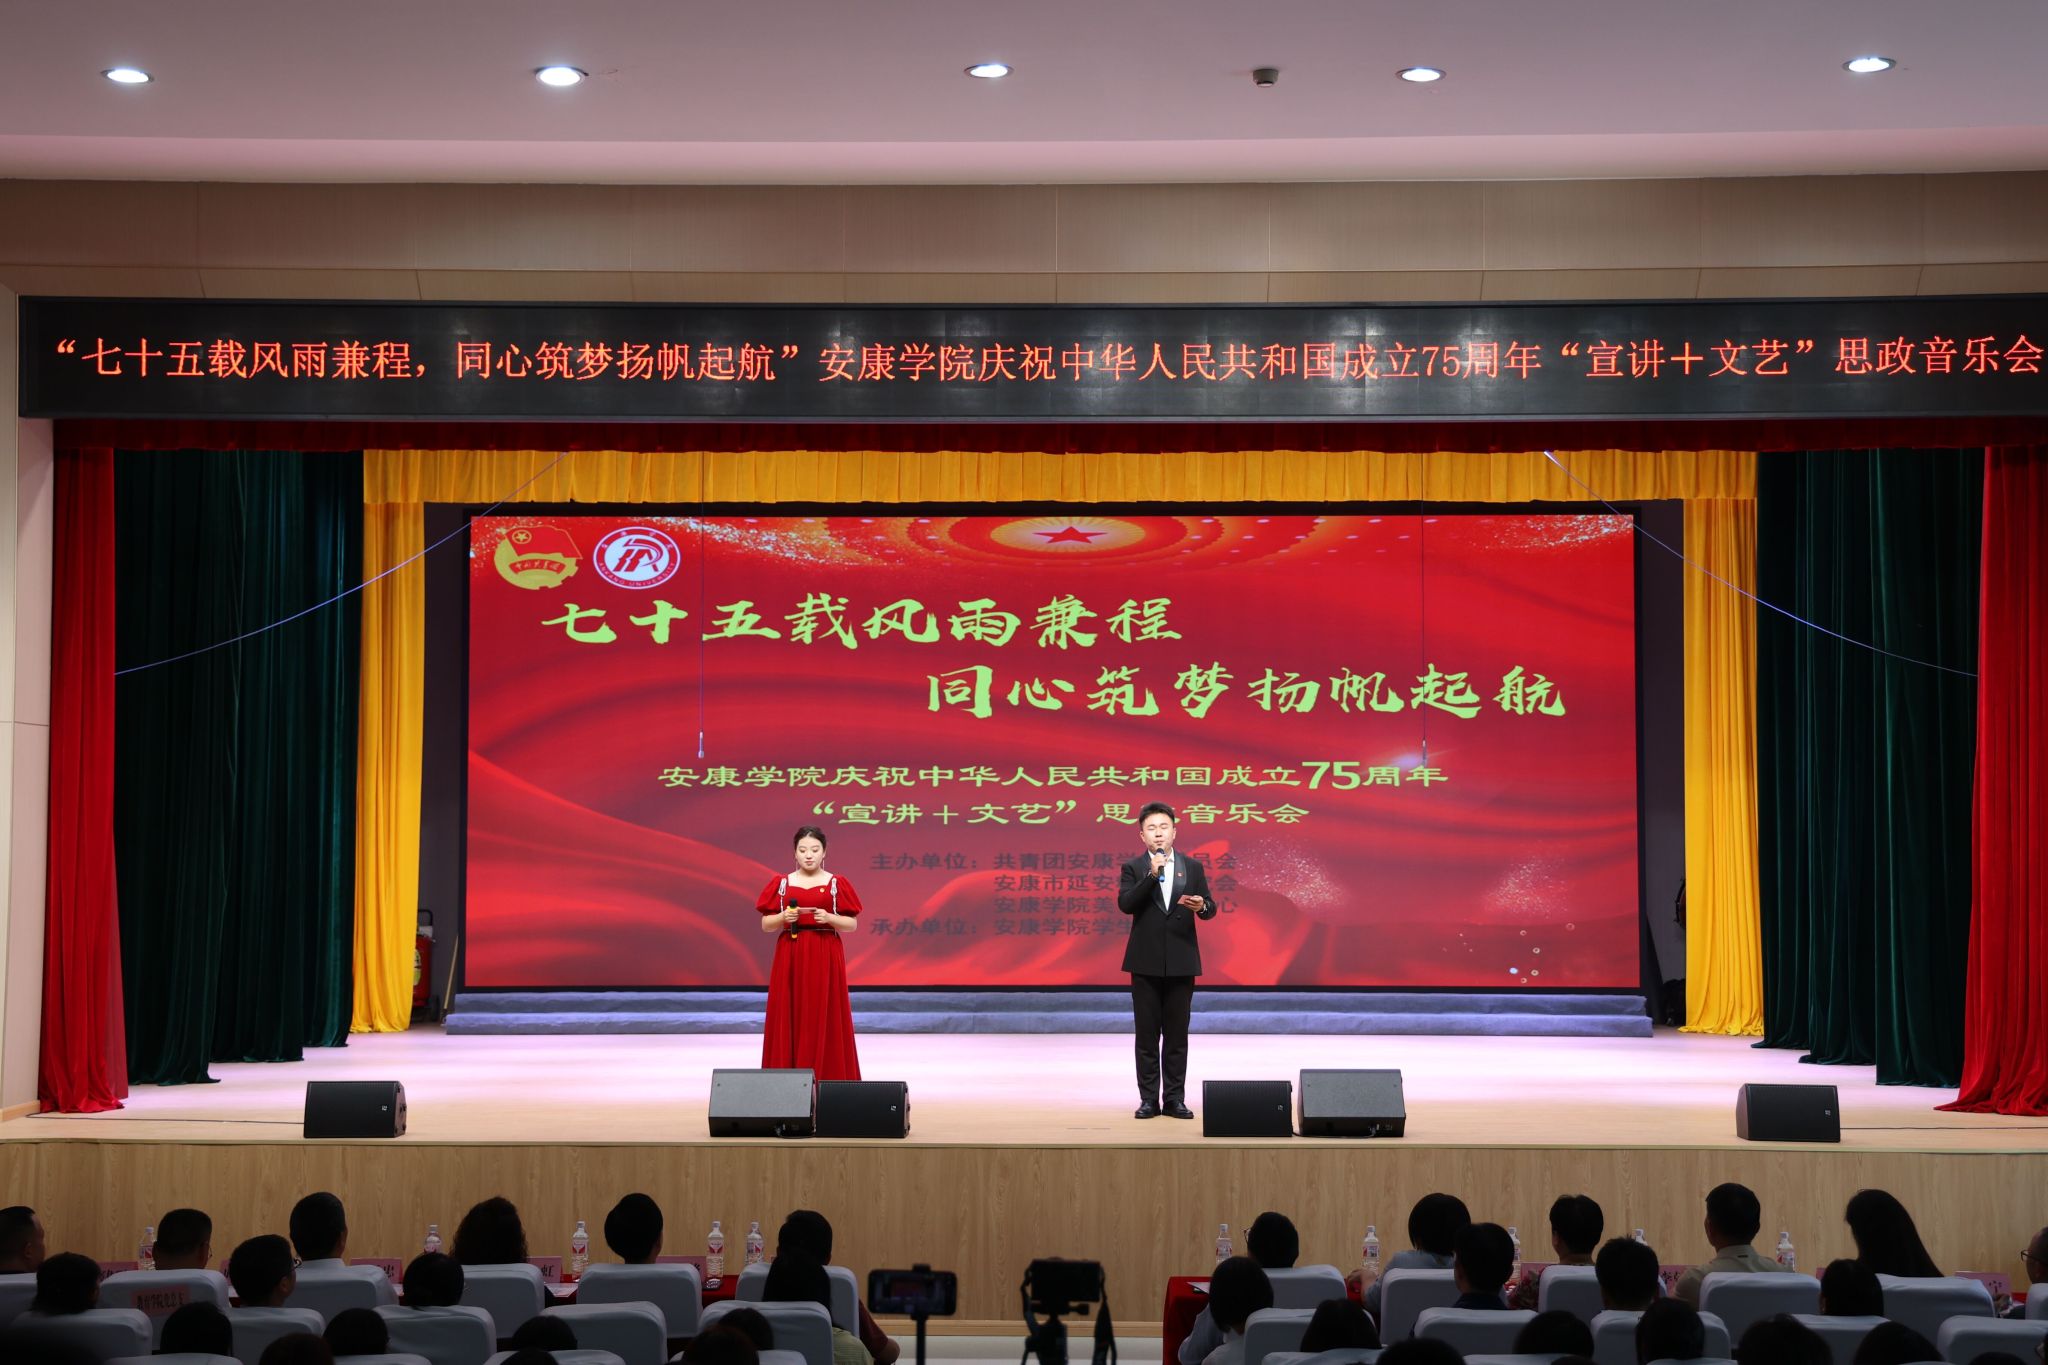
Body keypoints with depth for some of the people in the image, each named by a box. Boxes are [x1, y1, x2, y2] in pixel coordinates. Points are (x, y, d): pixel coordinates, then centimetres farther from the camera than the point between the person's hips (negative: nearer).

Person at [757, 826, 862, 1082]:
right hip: (790, 957, 1)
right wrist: (783, 917, -13)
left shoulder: (837, 884, 3)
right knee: (789, 1018, -1)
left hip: (825, 958, -1)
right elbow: (766, 926, 6)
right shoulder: (781, 883, 6)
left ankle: (828, 1079, 2)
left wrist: (829, 918, -15)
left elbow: (852, 925, 2)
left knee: (825, 1019, -2)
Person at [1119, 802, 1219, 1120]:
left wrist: (1201, 906, -20)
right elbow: (1125, 904, -13)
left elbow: (1210, 908, 4)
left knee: (1177, 1034, 4)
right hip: (1146, 962, -1)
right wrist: (1151, 874, -21)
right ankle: (1149, 1099, 8)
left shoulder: (1193, 868, 7)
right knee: (1147, 1035, 2)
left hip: (1181, 962, 1)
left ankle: (1174, 1099, 10)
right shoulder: (1133, 868, 2)